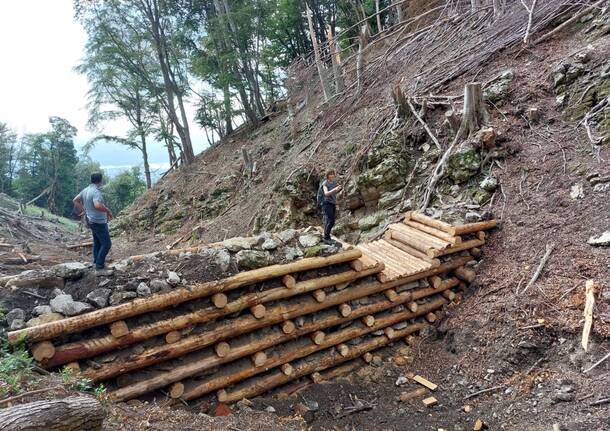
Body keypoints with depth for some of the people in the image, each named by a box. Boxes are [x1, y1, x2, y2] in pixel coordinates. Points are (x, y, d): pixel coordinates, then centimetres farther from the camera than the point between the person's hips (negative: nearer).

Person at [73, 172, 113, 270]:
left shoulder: (85, 190, 4)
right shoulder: (96, 192, -24)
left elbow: (75, 200, 16)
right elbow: (97, 205, -40)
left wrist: (82, 211, 19)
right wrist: (108, 211, -25)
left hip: (91, 221, 10)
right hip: (99, 222, -10)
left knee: (97, 242, 23)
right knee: (106, 244, 0)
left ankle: (96, 261, 35)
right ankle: (99, 264, 5)